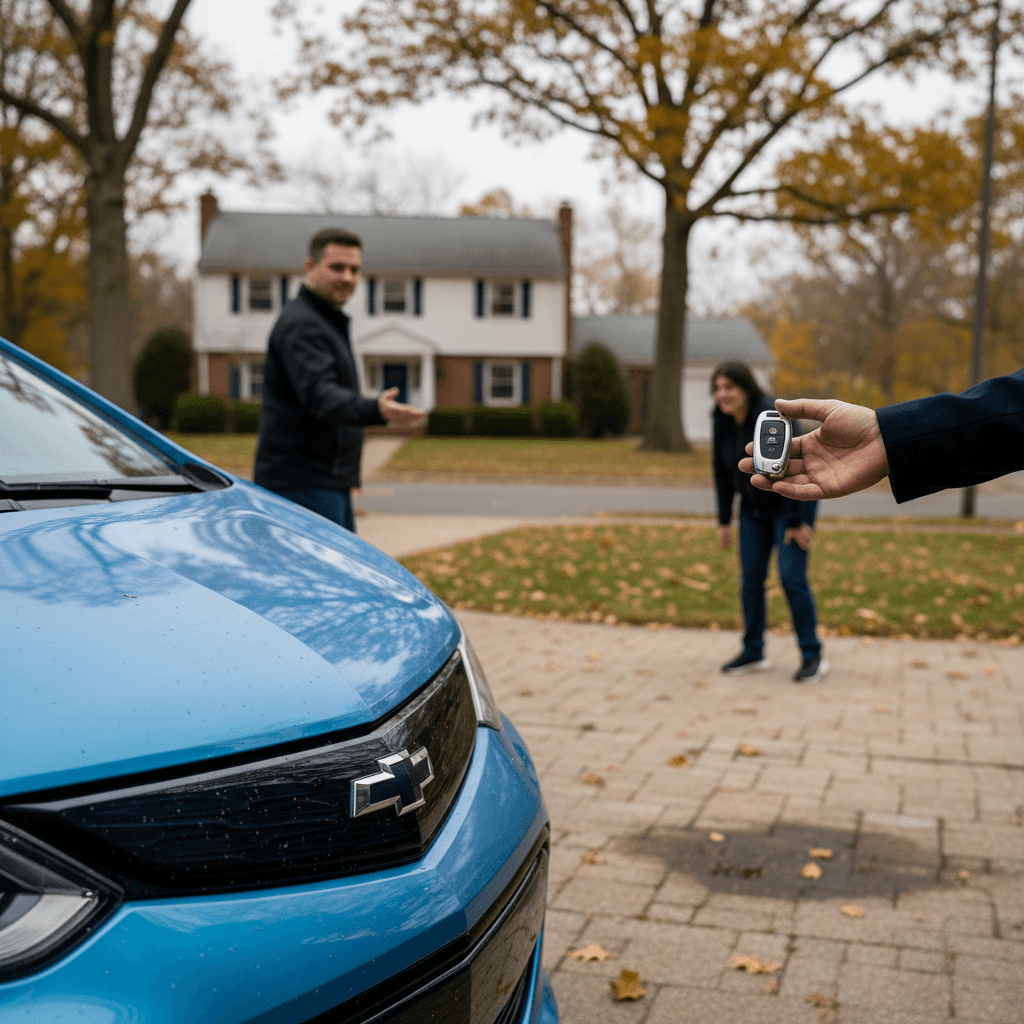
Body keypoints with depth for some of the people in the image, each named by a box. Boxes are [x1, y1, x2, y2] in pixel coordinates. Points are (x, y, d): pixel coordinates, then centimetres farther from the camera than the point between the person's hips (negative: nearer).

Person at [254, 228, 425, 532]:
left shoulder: (325, 322, 20)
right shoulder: (301, 324, -14)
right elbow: (319, 395, -30)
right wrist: (375, 410, -48)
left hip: (329, 483, 10)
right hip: (301, 484, -10)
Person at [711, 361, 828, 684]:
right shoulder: (723, 421, -6)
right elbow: (723, 470, 2)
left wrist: (796, 523, -23)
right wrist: (724, 521, 3)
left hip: (793, 503, -7)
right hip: (755, 506, 7)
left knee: (792, 577, -12)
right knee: (751, 578, 5)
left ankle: (813, 657, 0)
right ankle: (753, 653, 16)